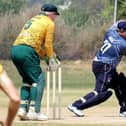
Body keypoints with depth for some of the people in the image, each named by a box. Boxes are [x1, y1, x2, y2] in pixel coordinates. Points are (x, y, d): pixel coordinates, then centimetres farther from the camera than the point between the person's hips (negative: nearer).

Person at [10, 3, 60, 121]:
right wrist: (51, 59, 12)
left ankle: (22, 109, 8)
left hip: (15, 49, 8)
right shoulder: (49, 23, 7)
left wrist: (47, 55, 24)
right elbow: (48, 44, 1)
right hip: (27, 51, -8)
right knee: (38, 79, -2)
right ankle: (33, 111, -11)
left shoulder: (33, 20, 30)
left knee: (28, 79, 18)